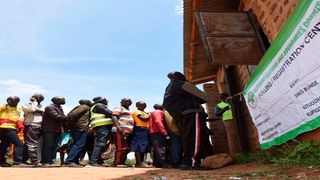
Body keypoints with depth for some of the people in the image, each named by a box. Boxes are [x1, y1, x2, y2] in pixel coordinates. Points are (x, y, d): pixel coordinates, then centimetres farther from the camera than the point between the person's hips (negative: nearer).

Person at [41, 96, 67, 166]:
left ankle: (51, 160, 11)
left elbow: (62, 118, 15)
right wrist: (66, 118, -10)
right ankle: (45, 161, -3)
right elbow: (57, 117, -19)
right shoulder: (50, 107, -9)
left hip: (57, 130, 8)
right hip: (49, 130, -8)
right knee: (48, 146, -7)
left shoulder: (60, 108, 20)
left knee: (54, 146, 7)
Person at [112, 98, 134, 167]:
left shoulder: (128, 110, 31)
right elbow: (114, 117, -12)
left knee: (127, 148, 8)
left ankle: (122, 162, 14)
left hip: (129, 132, 10)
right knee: (121, 147, -15)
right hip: (122, 131, -9)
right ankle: (117, 163, -12)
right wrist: (118, 127, -25)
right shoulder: (119, 108, 3)